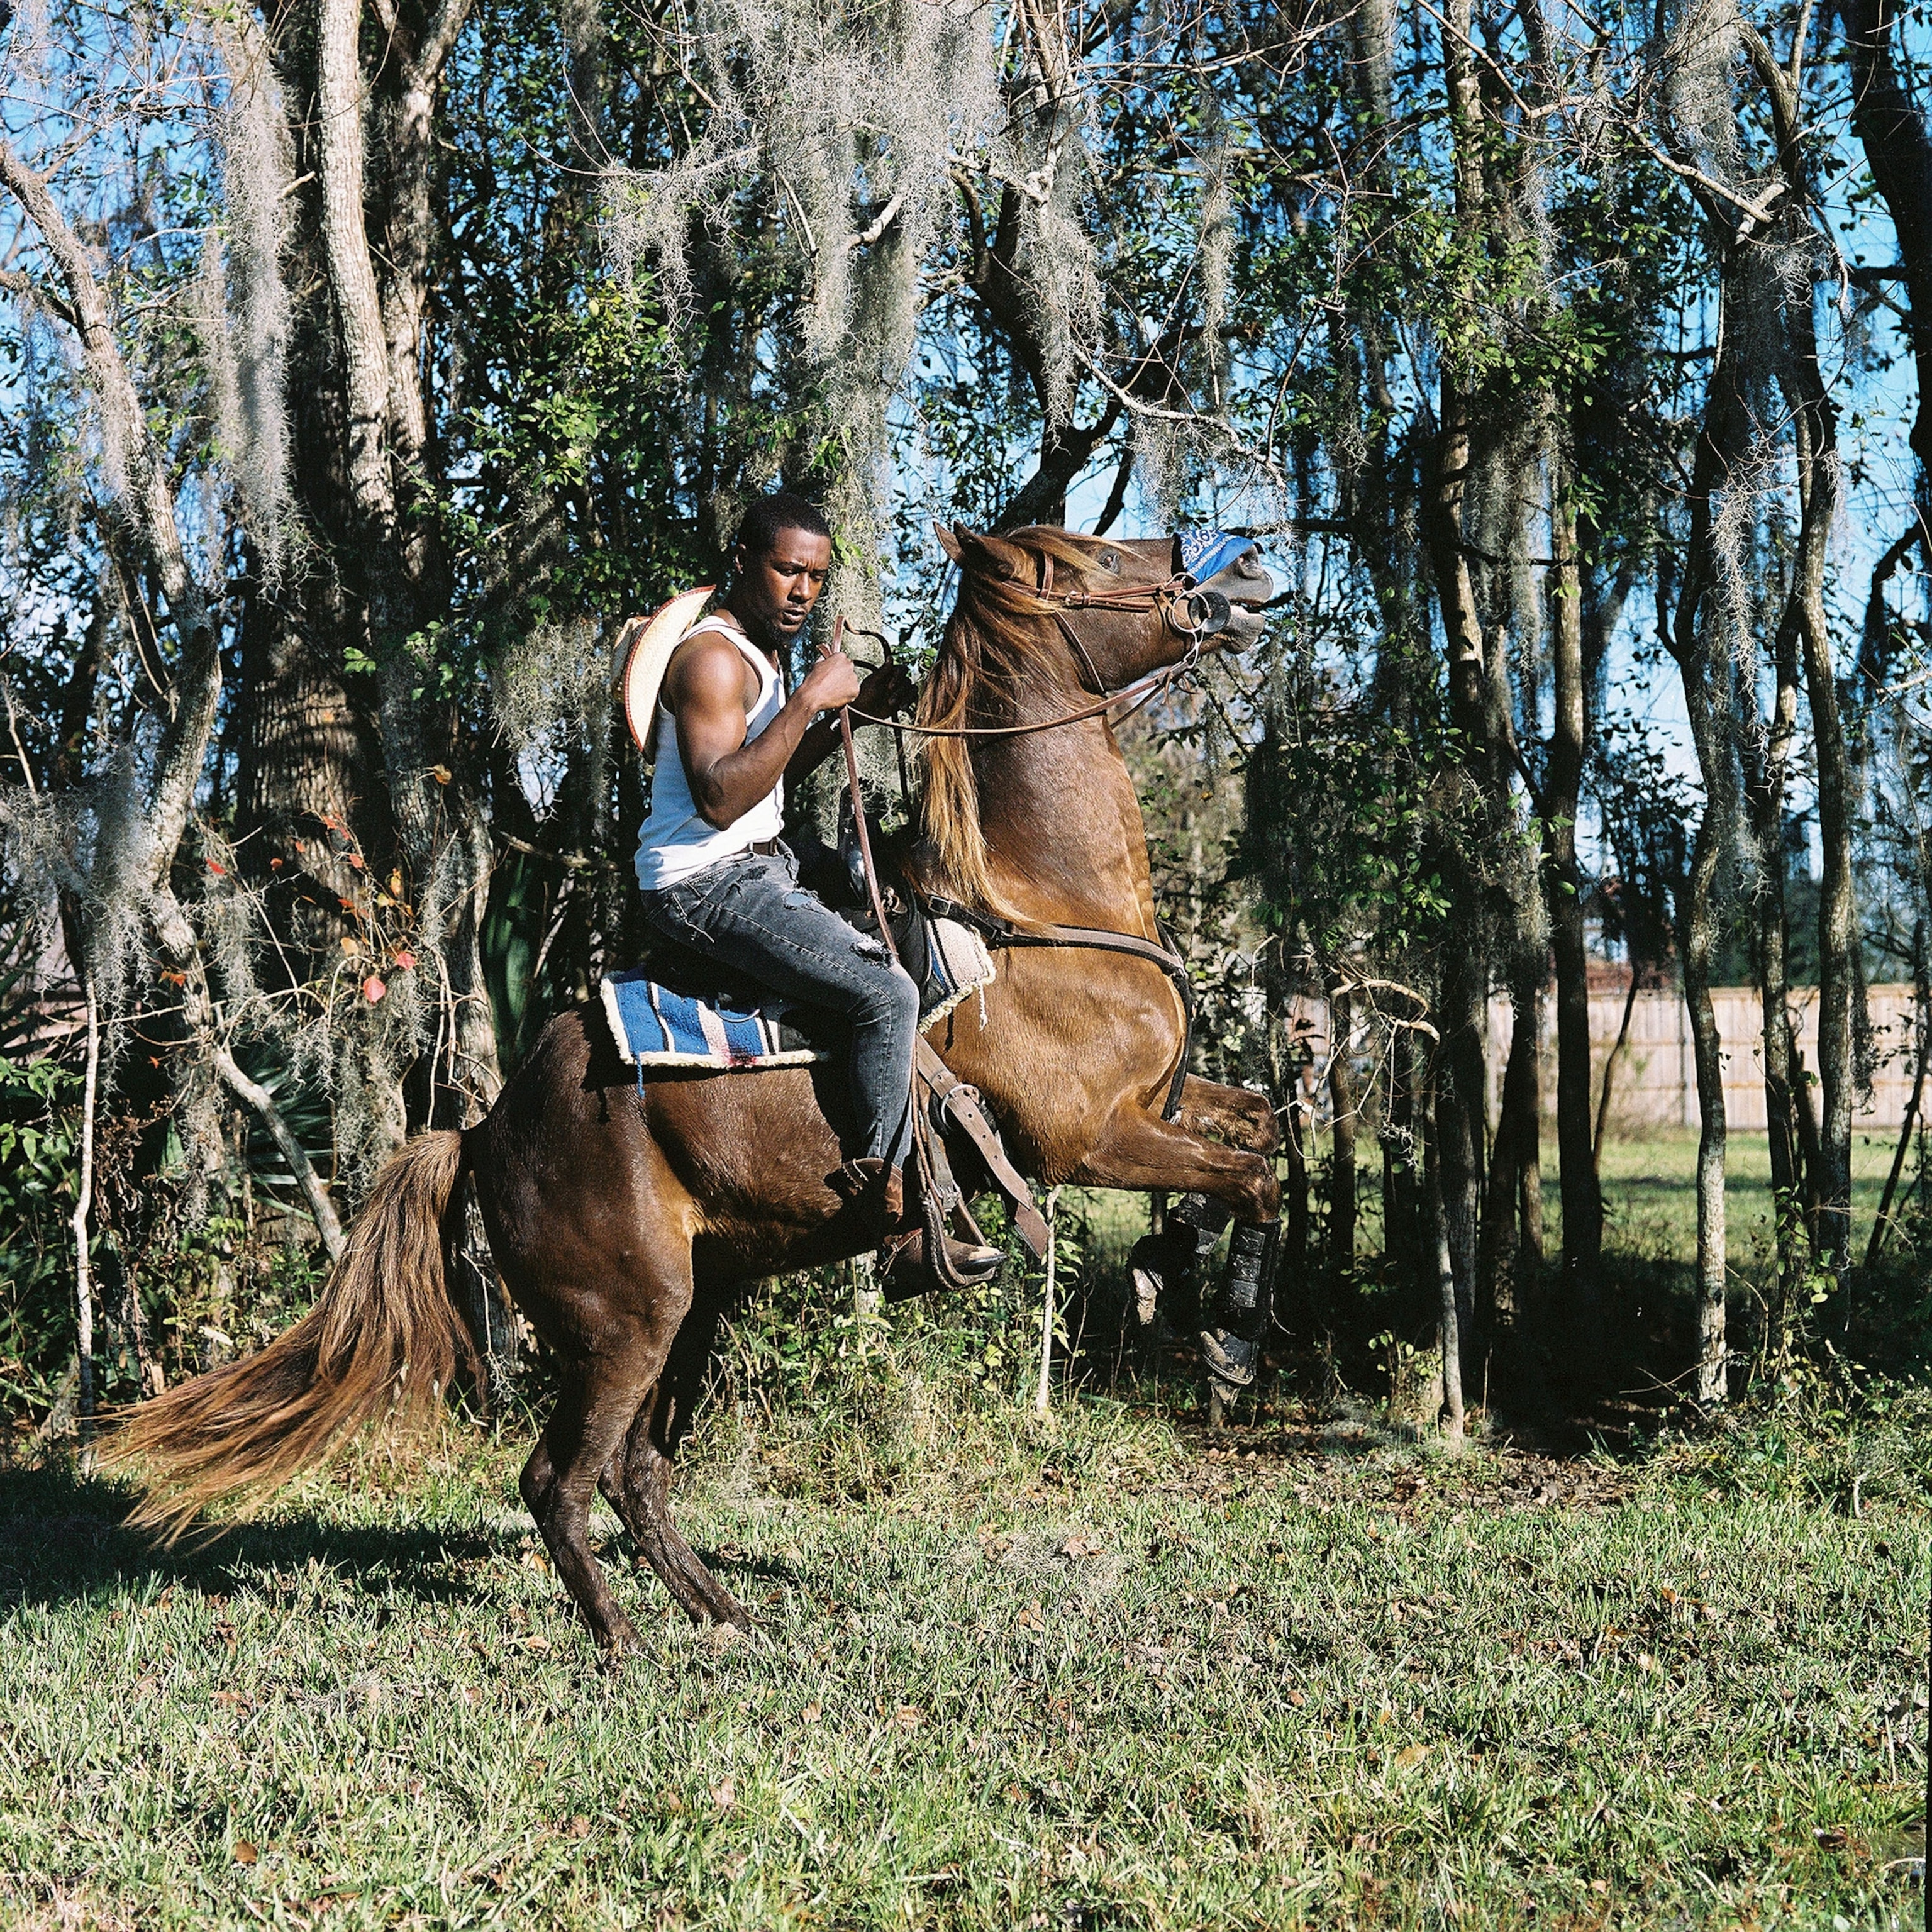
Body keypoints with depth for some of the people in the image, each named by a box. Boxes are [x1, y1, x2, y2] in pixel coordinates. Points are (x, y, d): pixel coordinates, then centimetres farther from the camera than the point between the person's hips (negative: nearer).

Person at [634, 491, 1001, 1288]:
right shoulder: (713, 658, -14)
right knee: (887, 993, -23)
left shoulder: (759, 654, 18)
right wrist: (809, 701, -25)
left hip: (760, 867, 11)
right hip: (709, 885, -11)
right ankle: (896, 1225, -21)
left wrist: (850, 713, 11)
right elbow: (720, 797, -25)